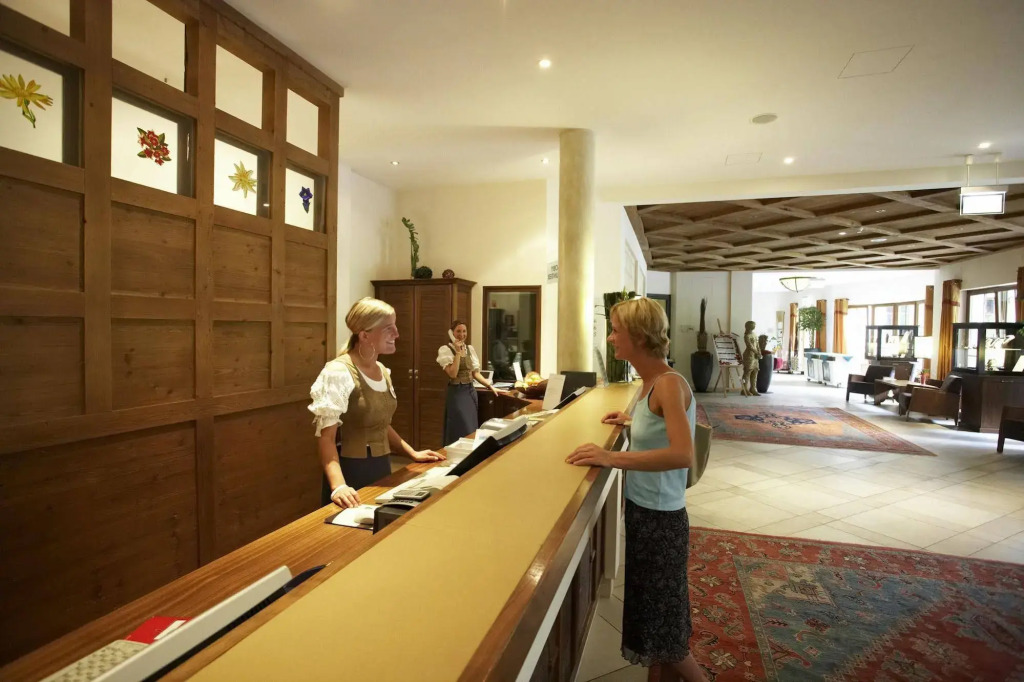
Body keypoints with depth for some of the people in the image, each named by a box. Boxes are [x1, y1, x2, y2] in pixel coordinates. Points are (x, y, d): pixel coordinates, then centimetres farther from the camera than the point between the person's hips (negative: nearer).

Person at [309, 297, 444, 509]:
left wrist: (413, 453, 12)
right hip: (352, 473, -7)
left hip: (382, 468, 7)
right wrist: (338, 485, -33)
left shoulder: (382, 371, 6)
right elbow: (326, 436, -20)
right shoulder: (338, 373, -17)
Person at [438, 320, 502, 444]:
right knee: (461, 431, -6)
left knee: (472, 430, 9)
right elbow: (453, 374, -19)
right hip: (457, 393, -6)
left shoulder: (470, 349, 9)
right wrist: (458, 352, -18)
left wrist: (490, 386, 7)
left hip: (471, 391, 6)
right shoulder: (445, 349, -9)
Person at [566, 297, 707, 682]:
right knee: (652, 618, 24)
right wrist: (633, 419, 11)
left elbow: (683, 455, -36)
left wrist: (612, 458, -38)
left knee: (664, 631, 12)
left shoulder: (669, 383, -23)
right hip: (643, 510, 9)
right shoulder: (652, 382, 4)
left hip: (660, 517, -9)